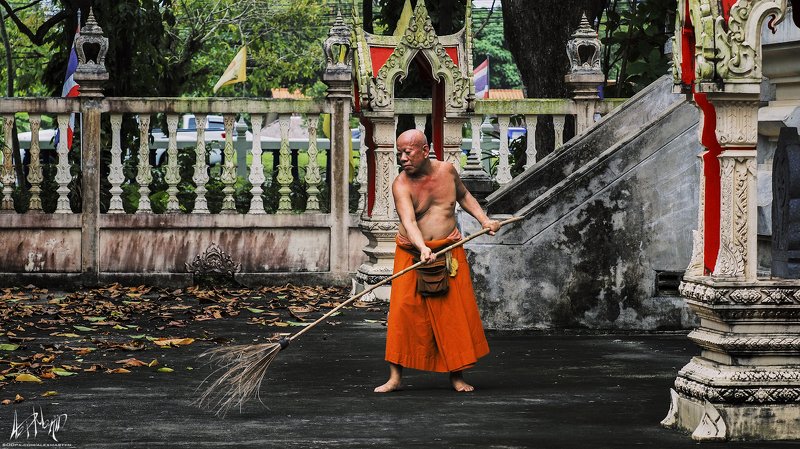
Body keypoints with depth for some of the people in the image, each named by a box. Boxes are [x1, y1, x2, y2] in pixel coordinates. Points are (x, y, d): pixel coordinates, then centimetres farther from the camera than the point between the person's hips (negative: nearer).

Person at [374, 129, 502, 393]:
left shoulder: (447, 171, 0)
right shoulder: (401, 185, -14)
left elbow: (464, 196, 20)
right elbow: (409, 221, -29)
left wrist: (484, 220, 8)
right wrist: (423, 249, -45)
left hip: (449, 251, 3)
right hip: (412, 254, -3)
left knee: (457, 313, 0)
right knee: (403, 311, -10)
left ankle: (457, 375, 10)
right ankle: (395, 376, -5)